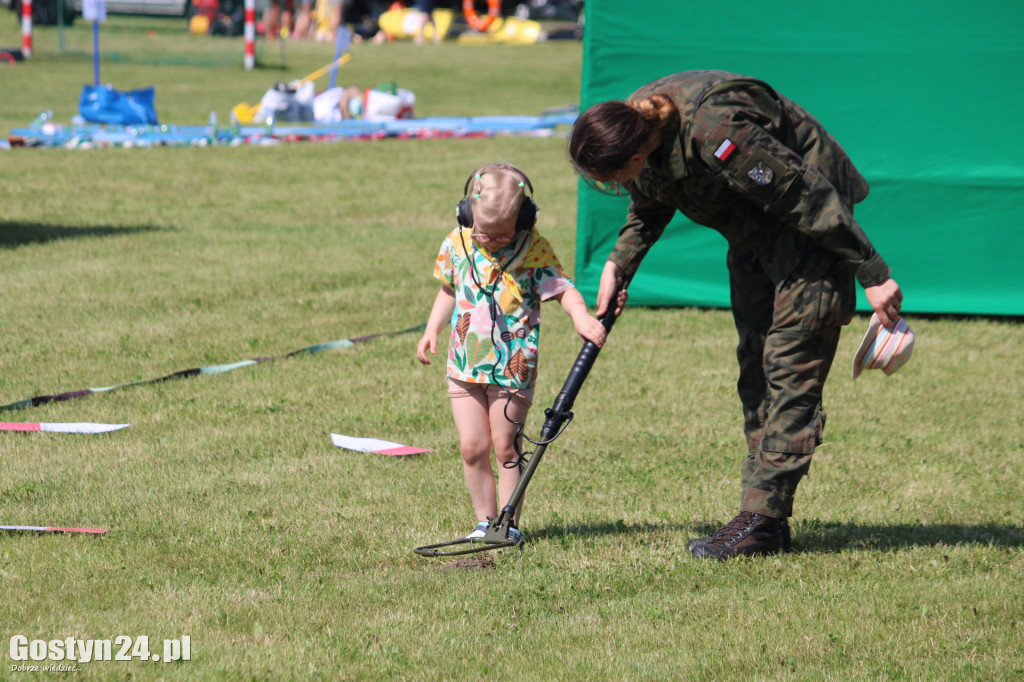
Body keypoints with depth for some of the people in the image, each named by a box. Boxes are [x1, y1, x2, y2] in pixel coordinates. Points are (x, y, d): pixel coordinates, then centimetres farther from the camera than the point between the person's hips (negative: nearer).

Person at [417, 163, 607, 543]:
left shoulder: (534, 250, -10)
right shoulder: (457, 244, 1)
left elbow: (562, 288, -14)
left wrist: (580, 315, -34)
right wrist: (432, 330, 8)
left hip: (513, 366, -4)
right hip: (464, 365, 4)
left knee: (505, 447, 1)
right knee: (472, 447, 2)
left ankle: (510, 524, 10)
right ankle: (485, 522, 12)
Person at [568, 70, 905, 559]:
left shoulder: (718, 136, -37)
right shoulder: (634, 126, -11)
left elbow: (810, 197, -29)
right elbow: (648, 209, 13)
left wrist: (873, 275, -24)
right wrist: (619, 264, 0)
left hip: (811, 228, -9)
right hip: (753, 232, 9)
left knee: (790, 368, -12)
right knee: (755, 367, 7)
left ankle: (761, 523, -13)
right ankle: (763, 518, 9)